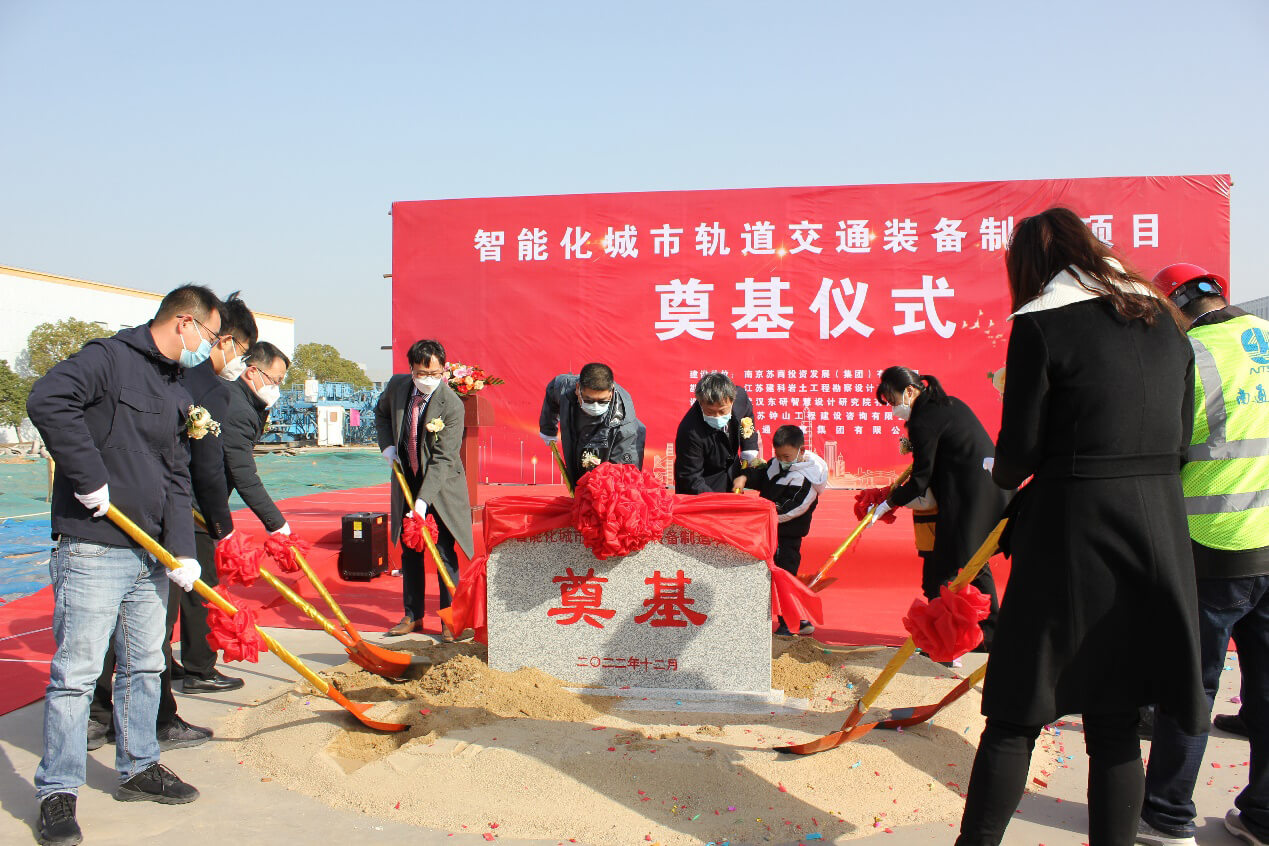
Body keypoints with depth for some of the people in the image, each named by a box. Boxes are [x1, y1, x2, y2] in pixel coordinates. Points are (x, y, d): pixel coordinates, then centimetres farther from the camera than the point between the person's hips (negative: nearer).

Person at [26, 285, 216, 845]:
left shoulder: (177, 394, 15)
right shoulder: (109, 358, -9)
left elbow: (177, 479, 12)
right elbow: (47, 401, -27)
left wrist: (183, 549, 1)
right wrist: (90, 480, -23)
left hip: (150, 555, 8)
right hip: (92, 552, -8)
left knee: (145, 666, 16)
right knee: (75, 672, -1)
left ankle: (138, 768, 30)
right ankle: (57, 791, 12)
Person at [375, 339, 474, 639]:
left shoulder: (452, 405, -24)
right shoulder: (396, 386, -8)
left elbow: (442, 459, -26)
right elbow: (381, 414, 16)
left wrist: (423, 501, -32)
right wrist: (387, 445, -1)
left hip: (442, 485, -5)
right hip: (407, 480, 5)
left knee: (446, 552, -4)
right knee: (409, 550, 11)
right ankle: (413, 615, 23)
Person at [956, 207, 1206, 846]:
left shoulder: (1041, 324, -7)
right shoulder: (1163, 320, 11)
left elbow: (1017, 453, -8)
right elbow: (1178, 441, 13)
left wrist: (1004, 475, 12)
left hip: (1073, 538, -5)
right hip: (1159, 538, 6)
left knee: (1015, 716, 5)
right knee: (1115, 726, 13)